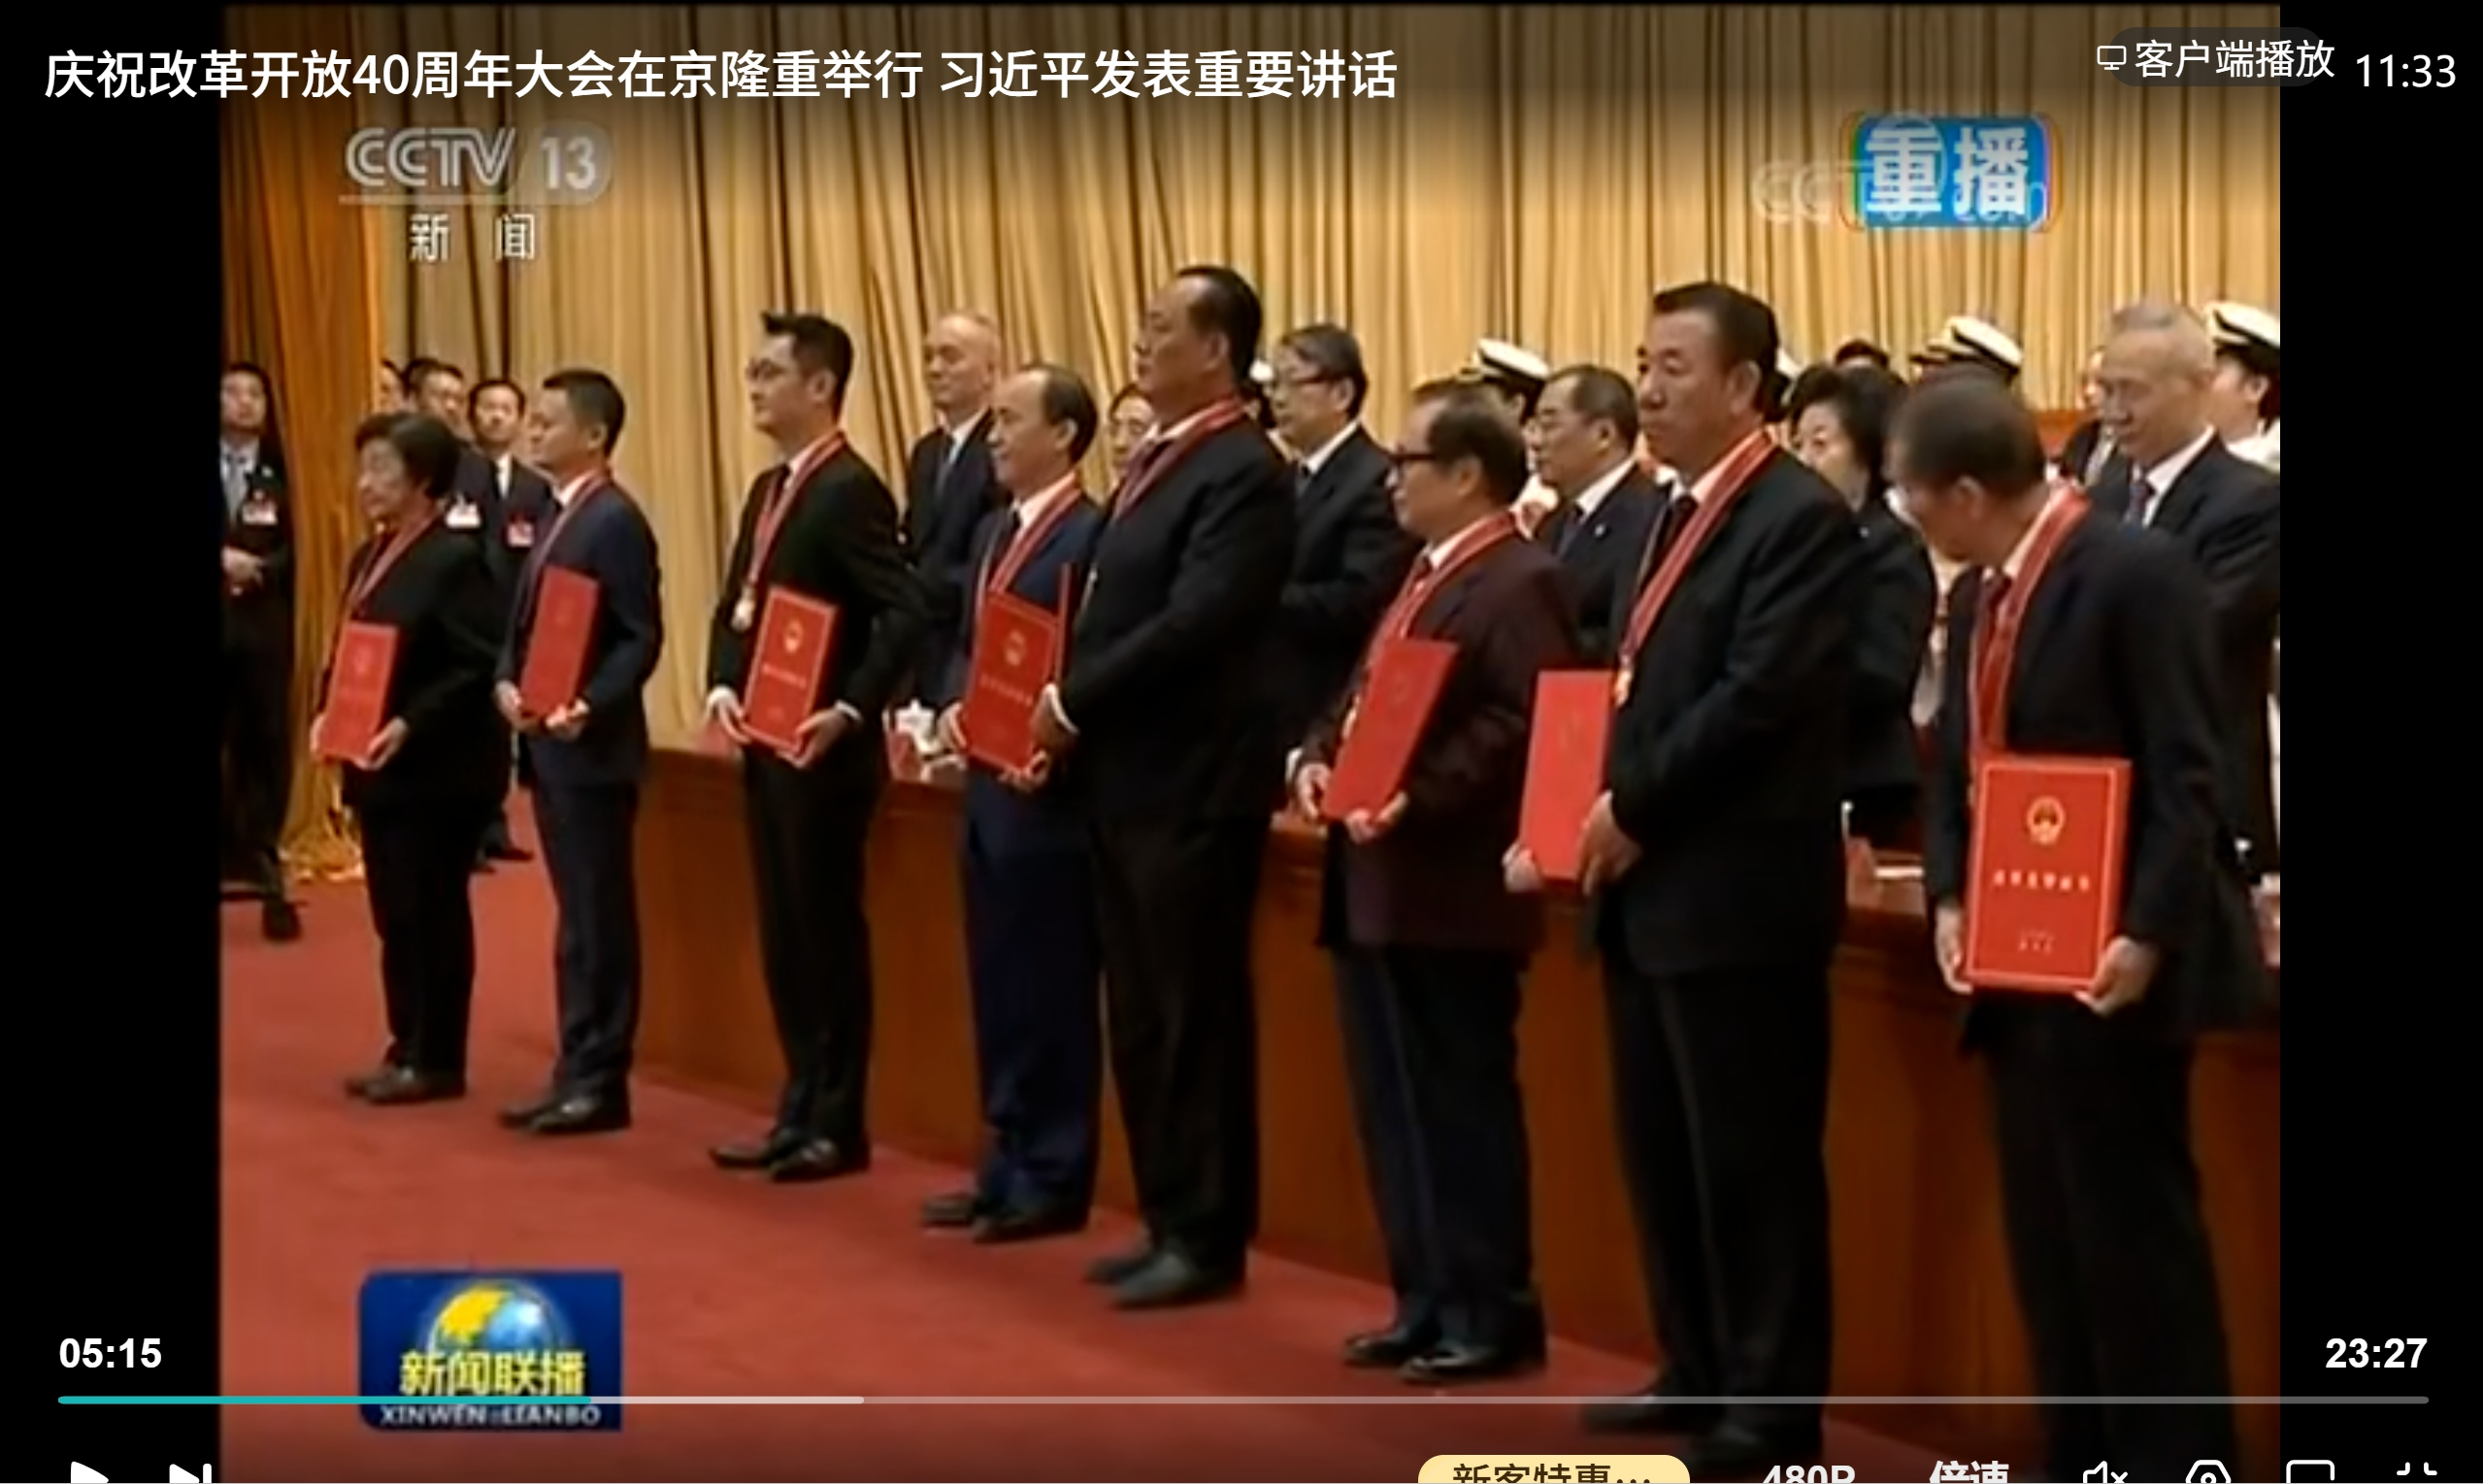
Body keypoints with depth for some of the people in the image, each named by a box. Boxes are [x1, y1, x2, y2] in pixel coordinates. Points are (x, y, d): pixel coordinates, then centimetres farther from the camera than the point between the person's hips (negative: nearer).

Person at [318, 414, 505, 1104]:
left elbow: (479, 666, -18)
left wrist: (409, 725, -24)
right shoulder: (369, 556, 14)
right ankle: (407, 1049, 22)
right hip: (379, 767, 9)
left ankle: (437, 1061, 8)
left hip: (438, 770, -8)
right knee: (394, 915, 13)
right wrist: (329, 710, 1)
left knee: (433, 914, -1)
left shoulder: (455, 559, -13)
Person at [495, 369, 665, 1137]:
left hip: (592, 747, -9)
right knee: (578, 916, 13)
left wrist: (588, 706, -27)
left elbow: (642, 638, -17)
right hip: (547, 744, 9)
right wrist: (506, 683, -1)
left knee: (601, 915, -3)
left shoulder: (617, 520, -13)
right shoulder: (555, 517, 16)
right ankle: (577, 1073, 18)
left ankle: (599, 1081, 2)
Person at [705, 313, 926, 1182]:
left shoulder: (852, 490, -14)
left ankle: (840, 1124, 9)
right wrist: (722, 686, 1)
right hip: (765, 746, 9)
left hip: (822, 749, -9)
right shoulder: (768, 489, 15)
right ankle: (801, 1111, 23)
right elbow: (734, 604, 18)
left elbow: (905, 615, -21)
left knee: (829, 932, 0)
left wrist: (849, 711, -25)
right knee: (782, 934, 14)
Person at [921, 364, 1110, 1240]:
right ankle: (1007, 1166, 23)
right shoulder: (993, 531, 17)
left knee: (1051, 990, -1)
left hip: (1047, 790, -9)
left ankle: (1054, 1178, 8)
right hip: (987, 782, 9)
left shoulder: (1094, 534, -12)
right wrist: (951, 704, 0)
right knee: (996, 987, 14)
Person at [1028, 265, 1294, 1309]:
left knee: (1197, 1017, -1)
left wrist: (1071, 702, -14)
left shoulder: (1242, 473, -14)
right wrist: (1067, 717, 4)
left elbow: (1194, 625, -22)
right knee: (1139, 1016, 14)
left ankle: (1209, 1238, 8)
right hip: (1126, 780, 10)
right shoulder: (1157, 462, 16)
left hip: (1192, 786, -10)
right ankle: (1168, 1220, 23)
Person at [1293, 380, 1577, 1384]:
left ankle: (1495, 1316, 7)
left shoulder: (1519, 582, -12)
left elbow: (1523, 721, -22)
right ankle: (1427, 1304, 22)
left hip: (1450, 891, -10)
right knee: (1393, 1108, 13)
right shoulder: (1425, 577, 19)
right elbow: (1361, 699, 23)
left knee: (1465, 1107, -2)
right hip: (1379, 887, 10)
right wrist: (1317, 759, 4)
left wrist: (1419, 795, -26)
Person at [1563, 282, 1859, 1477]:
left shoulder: (1801, 518, -12)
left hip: (1738, 891, -9)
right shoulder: (1674, 514, 16)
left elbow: (1761, 697, -20)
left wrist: (1631, 810, -15)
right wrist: (1597, 809, 3)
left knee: (1751, 1156, -1)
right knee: (1662, 1150, 15)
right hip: (1649, 885, 9)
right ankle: (1699, 1374, 27)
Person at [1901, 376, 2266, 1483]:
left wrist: (2146, 935, -22)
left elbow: (2185, 777, -17)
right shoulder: (1979, 595, 12)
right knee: (2048, 1229, 12)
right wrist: (1949, 899, -1)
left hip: (2106, 963, -8)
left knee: (2134, 1227, -1)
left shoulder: (2136, 573, -13)